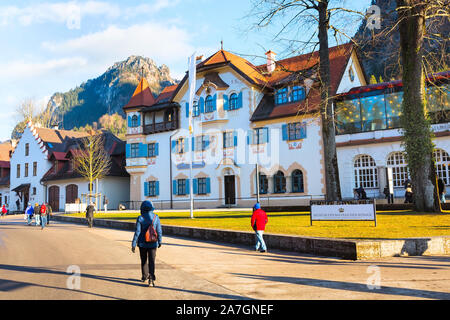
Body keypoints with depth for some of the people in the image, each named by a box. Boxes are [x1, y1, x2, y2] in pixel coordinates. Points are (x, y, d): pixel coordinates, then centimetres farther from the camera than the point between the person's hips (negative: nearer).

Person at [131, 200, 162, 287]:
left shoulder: (140, 218, -10)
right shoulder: (156, 217, -5)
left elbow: (137, 232, -11)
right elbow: (159, 231, 0)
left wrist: (133, 244, -5)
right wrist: (159, 241, 13)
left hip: (142, 243, 0)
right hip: (153, 243, 0)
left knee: (144, 260, 18)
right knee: (151, 261, 1)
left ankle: (144, 277, 30)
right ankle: (151, 278, -13)